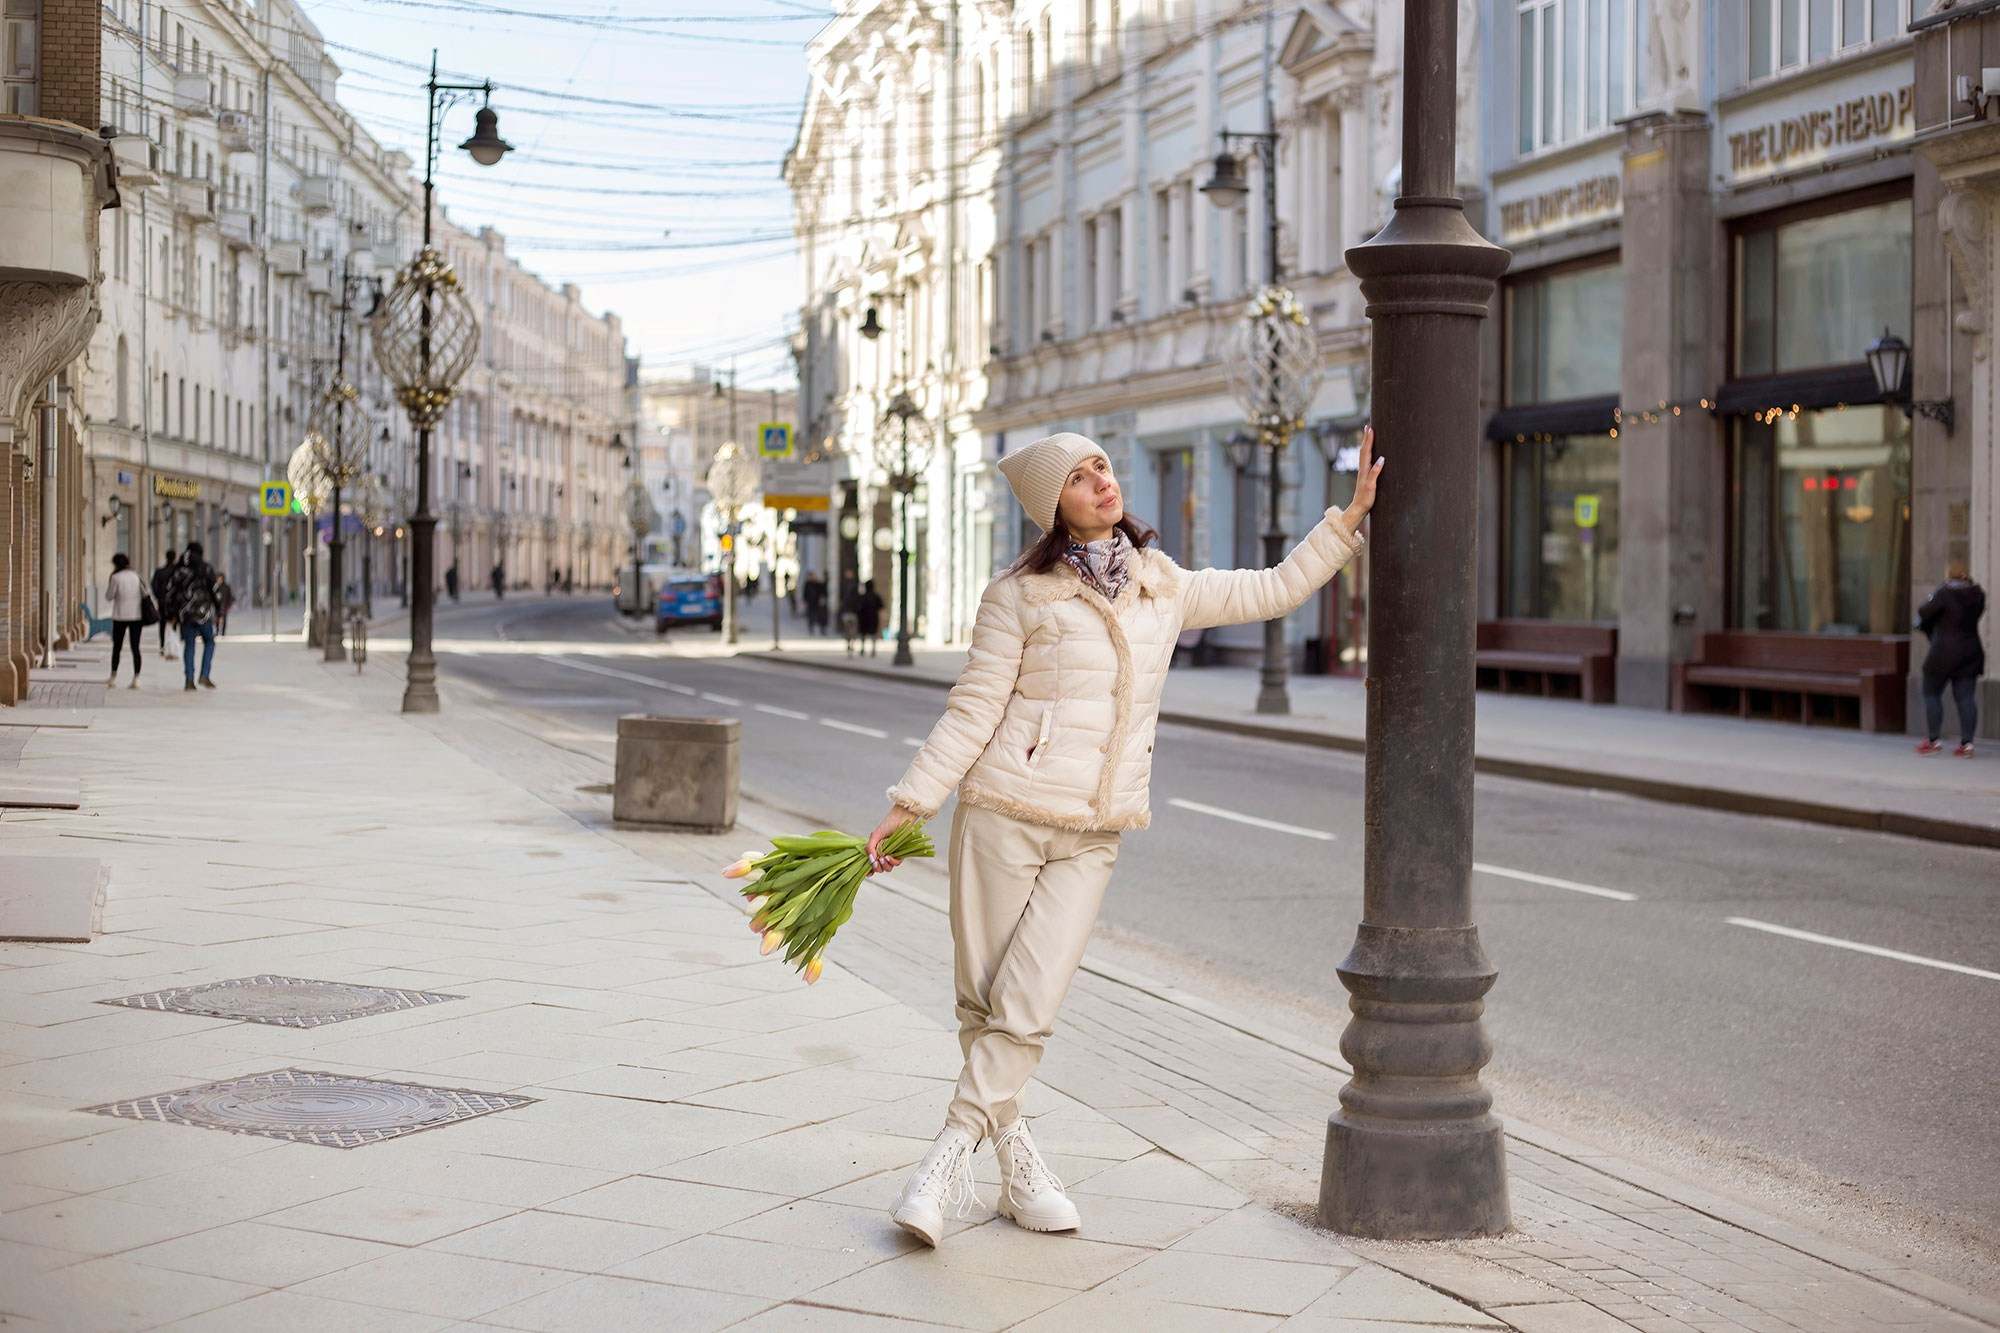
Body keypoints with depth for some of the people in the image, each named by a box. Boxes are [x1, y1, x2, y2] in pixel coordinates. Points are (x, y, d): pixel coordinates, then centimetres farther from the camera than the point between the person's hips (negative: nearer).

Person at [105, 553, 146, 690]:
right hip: (137, 615, 3)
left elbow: (109, 597, -2)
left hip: (120, 616, -3)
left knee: (116, 647, 11)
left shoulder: (116, 577, -8)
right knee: (135, 647, 3)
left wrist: (107, 587, 13)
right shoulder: (136, 575, 3)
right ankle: (136, 678, -3)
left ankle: (113, 677, 13)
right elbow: (145, 593, 6)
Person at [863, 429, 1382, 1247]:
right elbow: (973, 711, -2)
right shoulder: (1020, 596, -1)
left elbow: (1277, 590, 20)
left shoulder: (1164, 590, 12)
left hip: (1091, 840, 3)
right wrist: (907, 806, -8)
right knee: (983, 1007, 2)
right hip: (1003, 818, -2)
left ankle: (946, 1163, 0)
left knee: (1027, 1010, -9)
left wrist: (1354, 513, 16)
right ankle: (1016, 1164, 16)